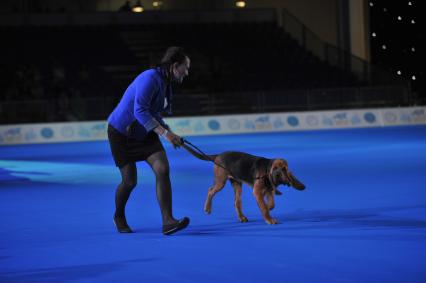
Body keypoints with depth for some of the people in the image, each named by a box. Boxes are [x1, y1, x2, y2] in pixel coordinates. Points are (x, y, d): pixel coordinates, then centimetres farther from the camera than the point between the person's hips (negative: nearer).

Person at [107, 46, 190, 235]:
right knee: (130, 181, -2)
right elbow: (140, 110, -35)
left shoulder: (165, 83, 4)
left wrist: (170, 133, 6)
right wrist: (165, 133, -38)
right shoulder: (150, 78, -25)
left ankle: (167, 221, -17)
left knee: (163, 169, -13)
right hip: (121, 133, -7)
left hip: (144, 133, 8)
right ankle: (119, 217, 28)